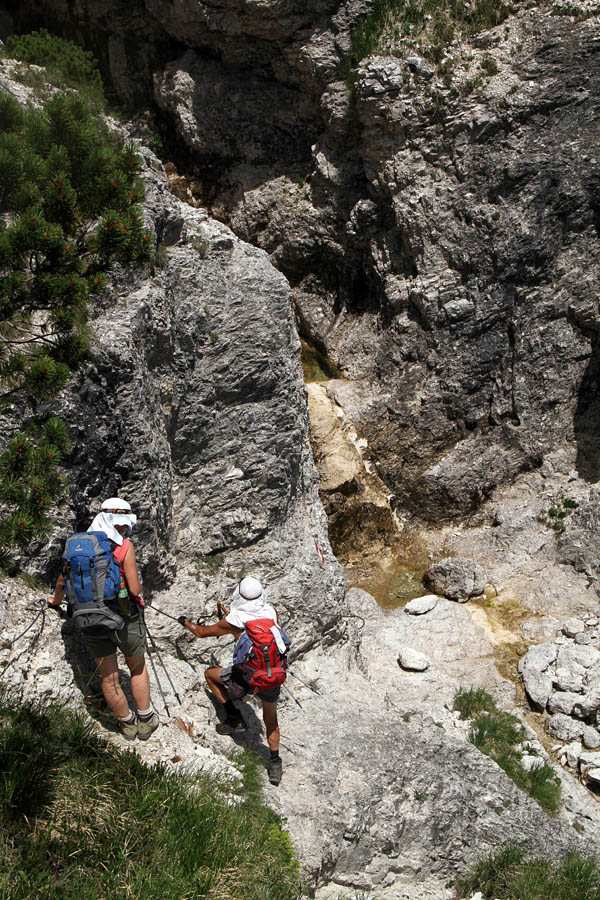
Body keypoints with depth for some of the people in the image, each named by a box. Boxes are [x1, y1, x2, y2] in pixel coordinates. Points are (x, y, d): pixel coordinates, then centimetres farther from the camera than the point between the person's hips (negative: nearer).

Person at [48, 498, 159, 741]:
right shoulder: (124, 546, -12)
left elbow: (62, 580, 15)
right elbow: (134, 589, -16)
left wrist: (56, 601, 35)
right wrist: (138, 587, 8)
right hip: (125, 619, -3)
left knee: (108, 678, 17)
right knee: (138, 669, 20)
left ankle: (127, 723, 33)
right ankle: (145, 720, 30)